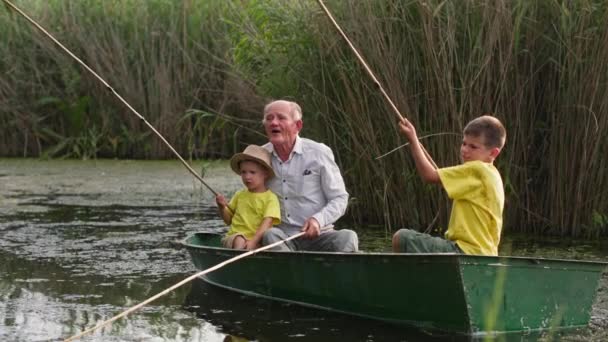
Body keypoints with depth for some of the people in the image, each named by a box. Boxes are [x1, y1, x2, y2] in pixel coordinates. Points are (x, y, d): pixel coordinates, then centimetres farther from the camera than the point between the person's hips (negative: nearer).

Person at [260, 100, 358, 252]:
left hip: (316, 235, -1)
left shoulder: (319, 153, 1)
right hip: (281, 235, 1)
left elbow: (340, 198, 2)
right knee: (270, 235, -35)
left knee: (347, 238, -31)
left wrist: (318, 220, -16)